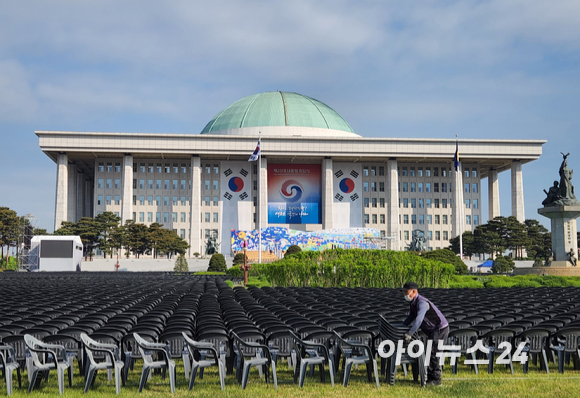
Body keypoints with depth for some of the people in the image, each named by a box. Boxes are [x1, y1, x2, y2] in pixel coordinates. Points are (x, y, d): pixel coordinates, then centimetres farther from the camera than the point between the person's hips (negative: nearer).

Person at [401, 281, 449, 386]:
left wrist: (409, 334, -43)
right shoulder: (413, 303, 8)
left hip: (440, 329, -10)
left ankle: (436, 379, -7)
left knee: (433, 353, -12)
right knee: (429, 353, 12)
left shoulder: (422, 302, -25)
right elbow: (411, 317, 23)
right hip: (433, 330, 10)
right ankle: (430, 377, 19)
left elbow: (419, 319, -39)